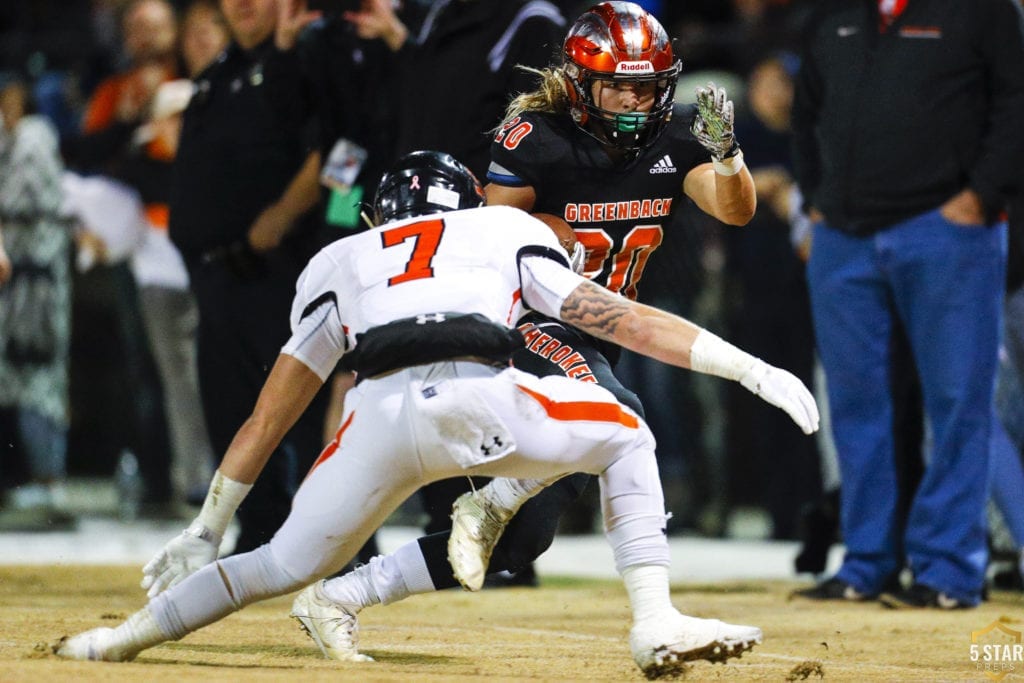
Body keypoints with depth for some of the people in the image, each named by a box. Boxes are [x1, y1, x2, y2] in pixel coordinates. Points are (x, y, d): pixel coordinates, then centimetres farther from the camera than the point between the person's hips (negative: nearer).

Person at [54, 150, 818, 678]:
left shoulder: (340, 263, 33)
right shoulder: (505, 231, 31)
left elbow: (269, 417, 33)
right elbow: (615, 318, 22)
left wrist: (204, 532, 36)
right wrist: (748, 368, 23)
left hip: (379, 418, 2)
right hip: (482, 400, -2)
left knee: (289, 563, 22)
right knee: (624, 438, 24)